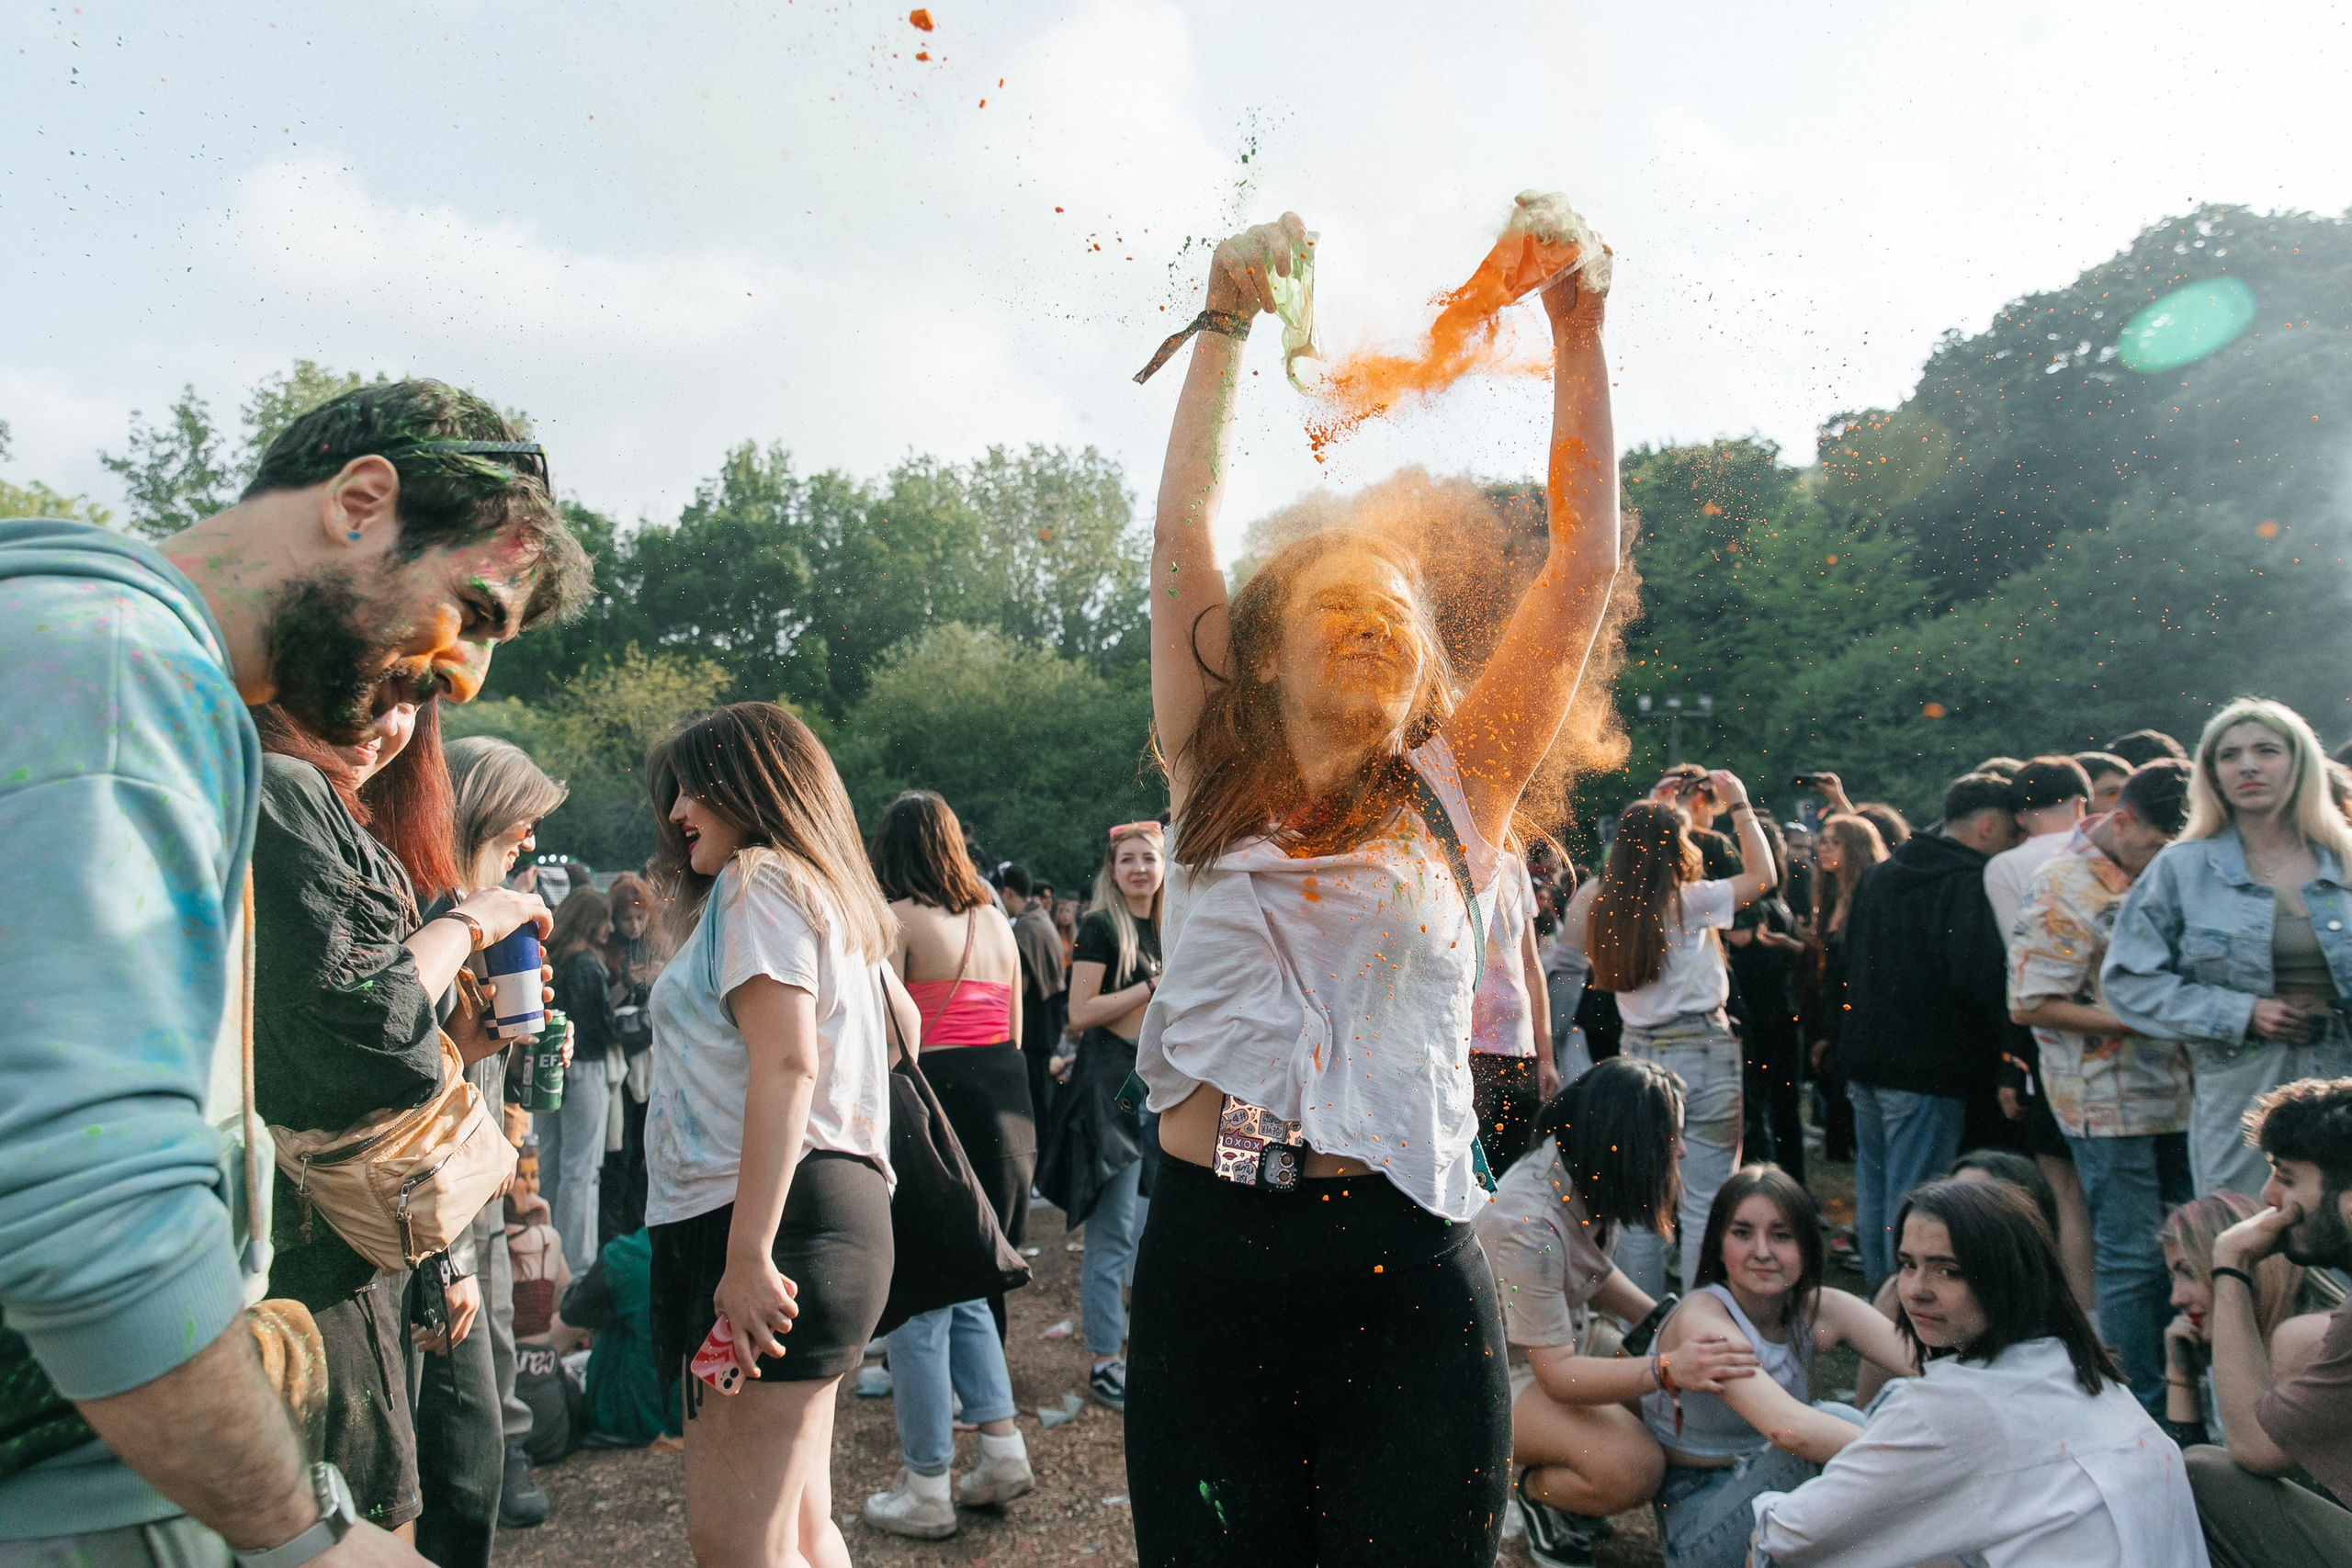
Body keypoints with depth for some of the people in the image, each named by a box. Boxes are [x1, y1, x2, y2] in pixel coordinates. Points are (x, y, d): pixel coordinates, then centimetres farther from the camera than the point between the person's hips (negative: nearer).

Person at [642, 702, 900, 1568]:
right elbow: (904, 1020, 26)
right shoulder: (831, 899, 23)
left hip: (770, 1216, -11)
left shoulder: (758, 880, -6)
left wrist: (748, 1253, -23)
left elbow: (786, 1065, -18)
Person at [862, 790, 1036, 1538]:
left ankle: (925, 1490, 11)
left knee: (916, 1303, 3)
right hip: (1006, 1105, 7)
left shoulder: (897, 920, -8)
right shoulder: (995, 921, 12)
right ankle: (1002, 1448, 19)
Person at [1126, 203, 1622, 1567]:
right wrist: (1228, 323, 6)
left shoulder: (1452, 792, 6)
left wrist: (1578, 330, 4)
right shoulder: (1217, 783, 6)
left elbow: (1587, 562, 4)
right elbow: (1185, 527, 5)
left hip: (1407, 1280, 0)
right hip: (1208, 1261, 1)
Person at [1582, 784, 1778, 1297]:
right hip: (1700, 1055, -6)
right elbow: (1763, 874, -1)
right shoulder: (1687, 901, -11)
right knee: (1705, 1203, 0)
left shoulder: (1605, 906, 3)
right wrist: (1740, 806, 6)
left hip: (1637, 1053, 6)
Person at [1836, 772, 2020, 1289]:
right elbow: (1976, 977, -24)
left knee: (1873, 1190, 15)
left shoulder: (1878, 874, 14)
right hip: (1927, 1068, -8)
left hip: (1865, 1058, 8)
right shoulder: (1970, 881, -14)